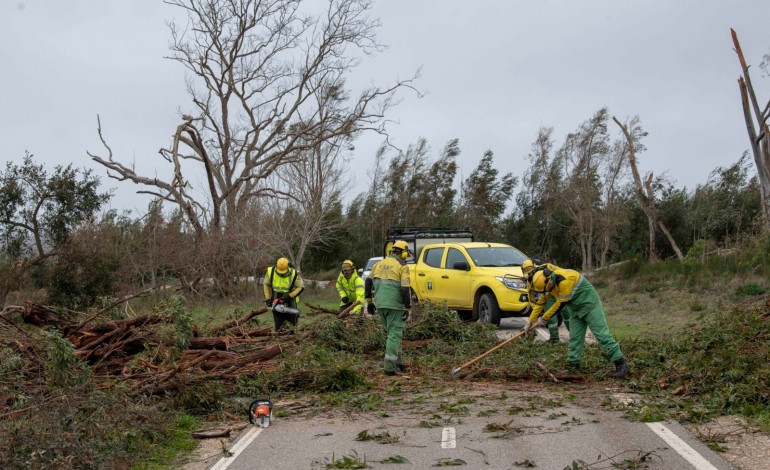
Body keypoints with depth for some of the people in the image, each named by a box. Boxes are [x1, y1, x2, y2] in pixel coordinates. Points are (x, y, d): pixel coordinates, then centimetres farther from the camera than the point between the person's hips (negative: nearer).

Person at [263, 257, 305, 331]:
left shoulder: (294, 274, -18)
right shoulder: (270, 272, -11)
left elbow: (301, 287, -11)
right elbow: (266, 285, 2)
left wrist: (290, 295, -22)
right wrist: (267, 299, -4)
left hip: (290, 302, -1)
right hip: (276, 302, 1)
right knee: (278, 325, 2)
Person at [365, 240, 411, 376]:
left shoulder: (379, 264, 13)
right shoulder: (402, 267, -6)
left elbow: (368, 282, 11)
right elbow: (405, 289, -13)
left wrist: (369, 301, 17)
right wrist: (408, 308, -7)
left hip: (380, 304, 6)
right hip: (394, 305, -6)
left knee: (394, 332, 21)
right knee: (394, 334, -1)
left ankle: (397, 362, 25)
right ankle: (390, 367, -6)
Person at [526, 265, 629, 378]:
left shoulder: (564, 280, -31)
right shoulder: (548, 281, -3)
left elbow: (560, 304, -23)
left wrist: (544, 319, -13)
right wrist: (531, 321, 7)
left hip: (589, 304, -8)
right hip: (576, 308, 9)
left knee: (601, 333, -11)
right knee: (575, 337, 8)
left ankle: (620, 363, -9)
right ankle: (573, 364, 15)